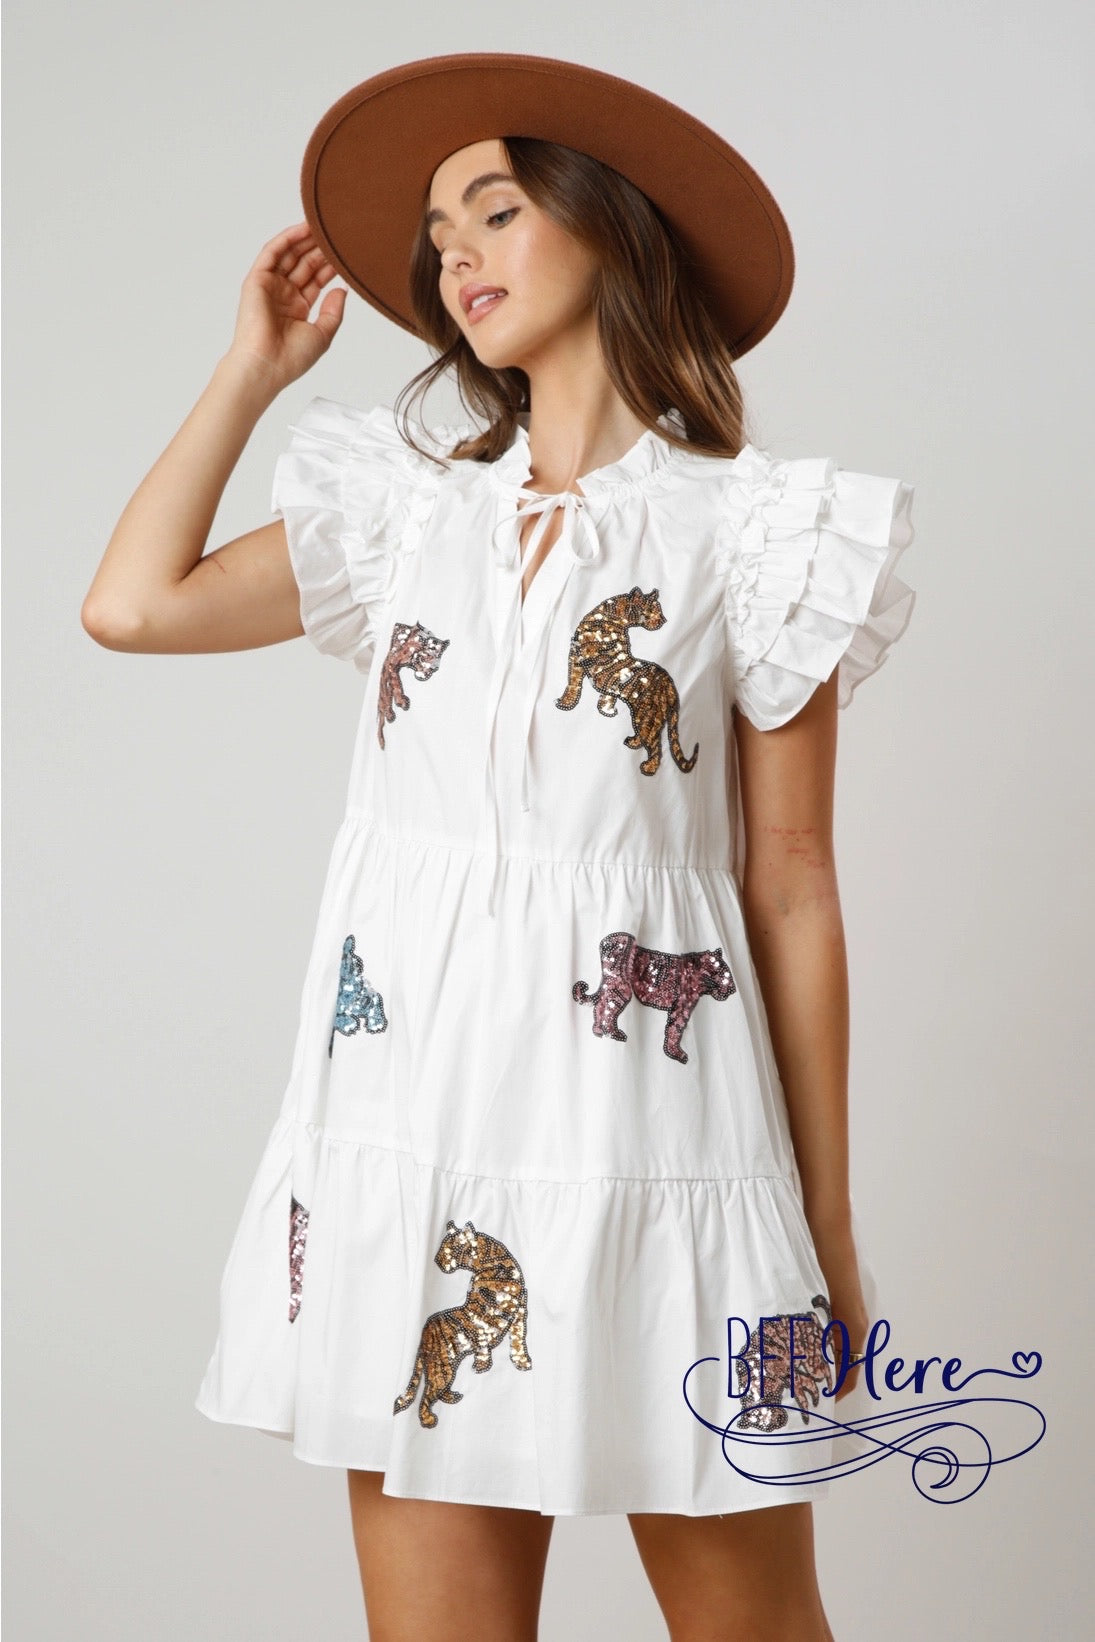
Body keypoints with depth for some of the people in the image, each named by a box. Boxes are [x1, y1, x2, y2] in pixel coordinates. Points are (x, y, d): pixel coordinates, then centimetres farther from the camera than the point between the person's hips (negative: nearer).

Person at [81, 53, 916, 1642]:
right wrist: (255, 367, 15)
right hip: (418, 1123, 3)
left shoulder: (750, 531, 1)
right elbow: (132, 604, 7)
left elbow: (792, 890, 0)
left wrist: (831, 1230, 0)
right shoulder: (409, 507, 13)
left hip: (643, 1119, -3)